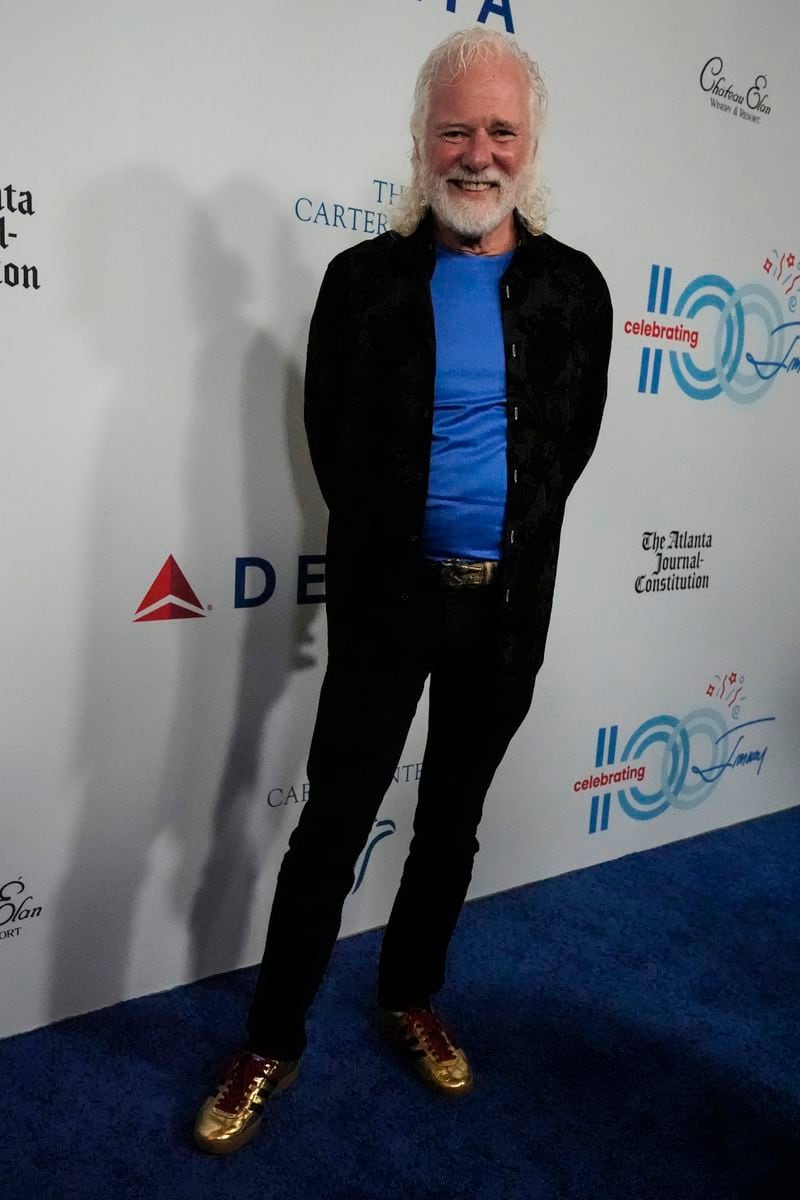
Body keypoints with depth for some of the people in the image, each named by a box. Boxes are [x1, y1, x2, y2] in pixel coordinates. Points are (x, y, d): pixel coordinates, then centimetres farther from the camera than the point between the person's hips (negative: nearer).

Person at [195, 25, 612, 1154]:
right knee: (333, 823, 4)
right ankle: (272, 1042, 26)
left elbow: (571, 437, 9)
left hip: (508, 600, 3)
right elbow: (332, 440, 0)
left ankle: (411, 998, 40)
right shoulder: (364, 279, -2)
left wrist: (508, 540, 6)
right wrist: (398, 545, 3)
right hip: (387, 597, -2)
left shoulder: (574, 287, 3)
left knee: (453, 818, 16)